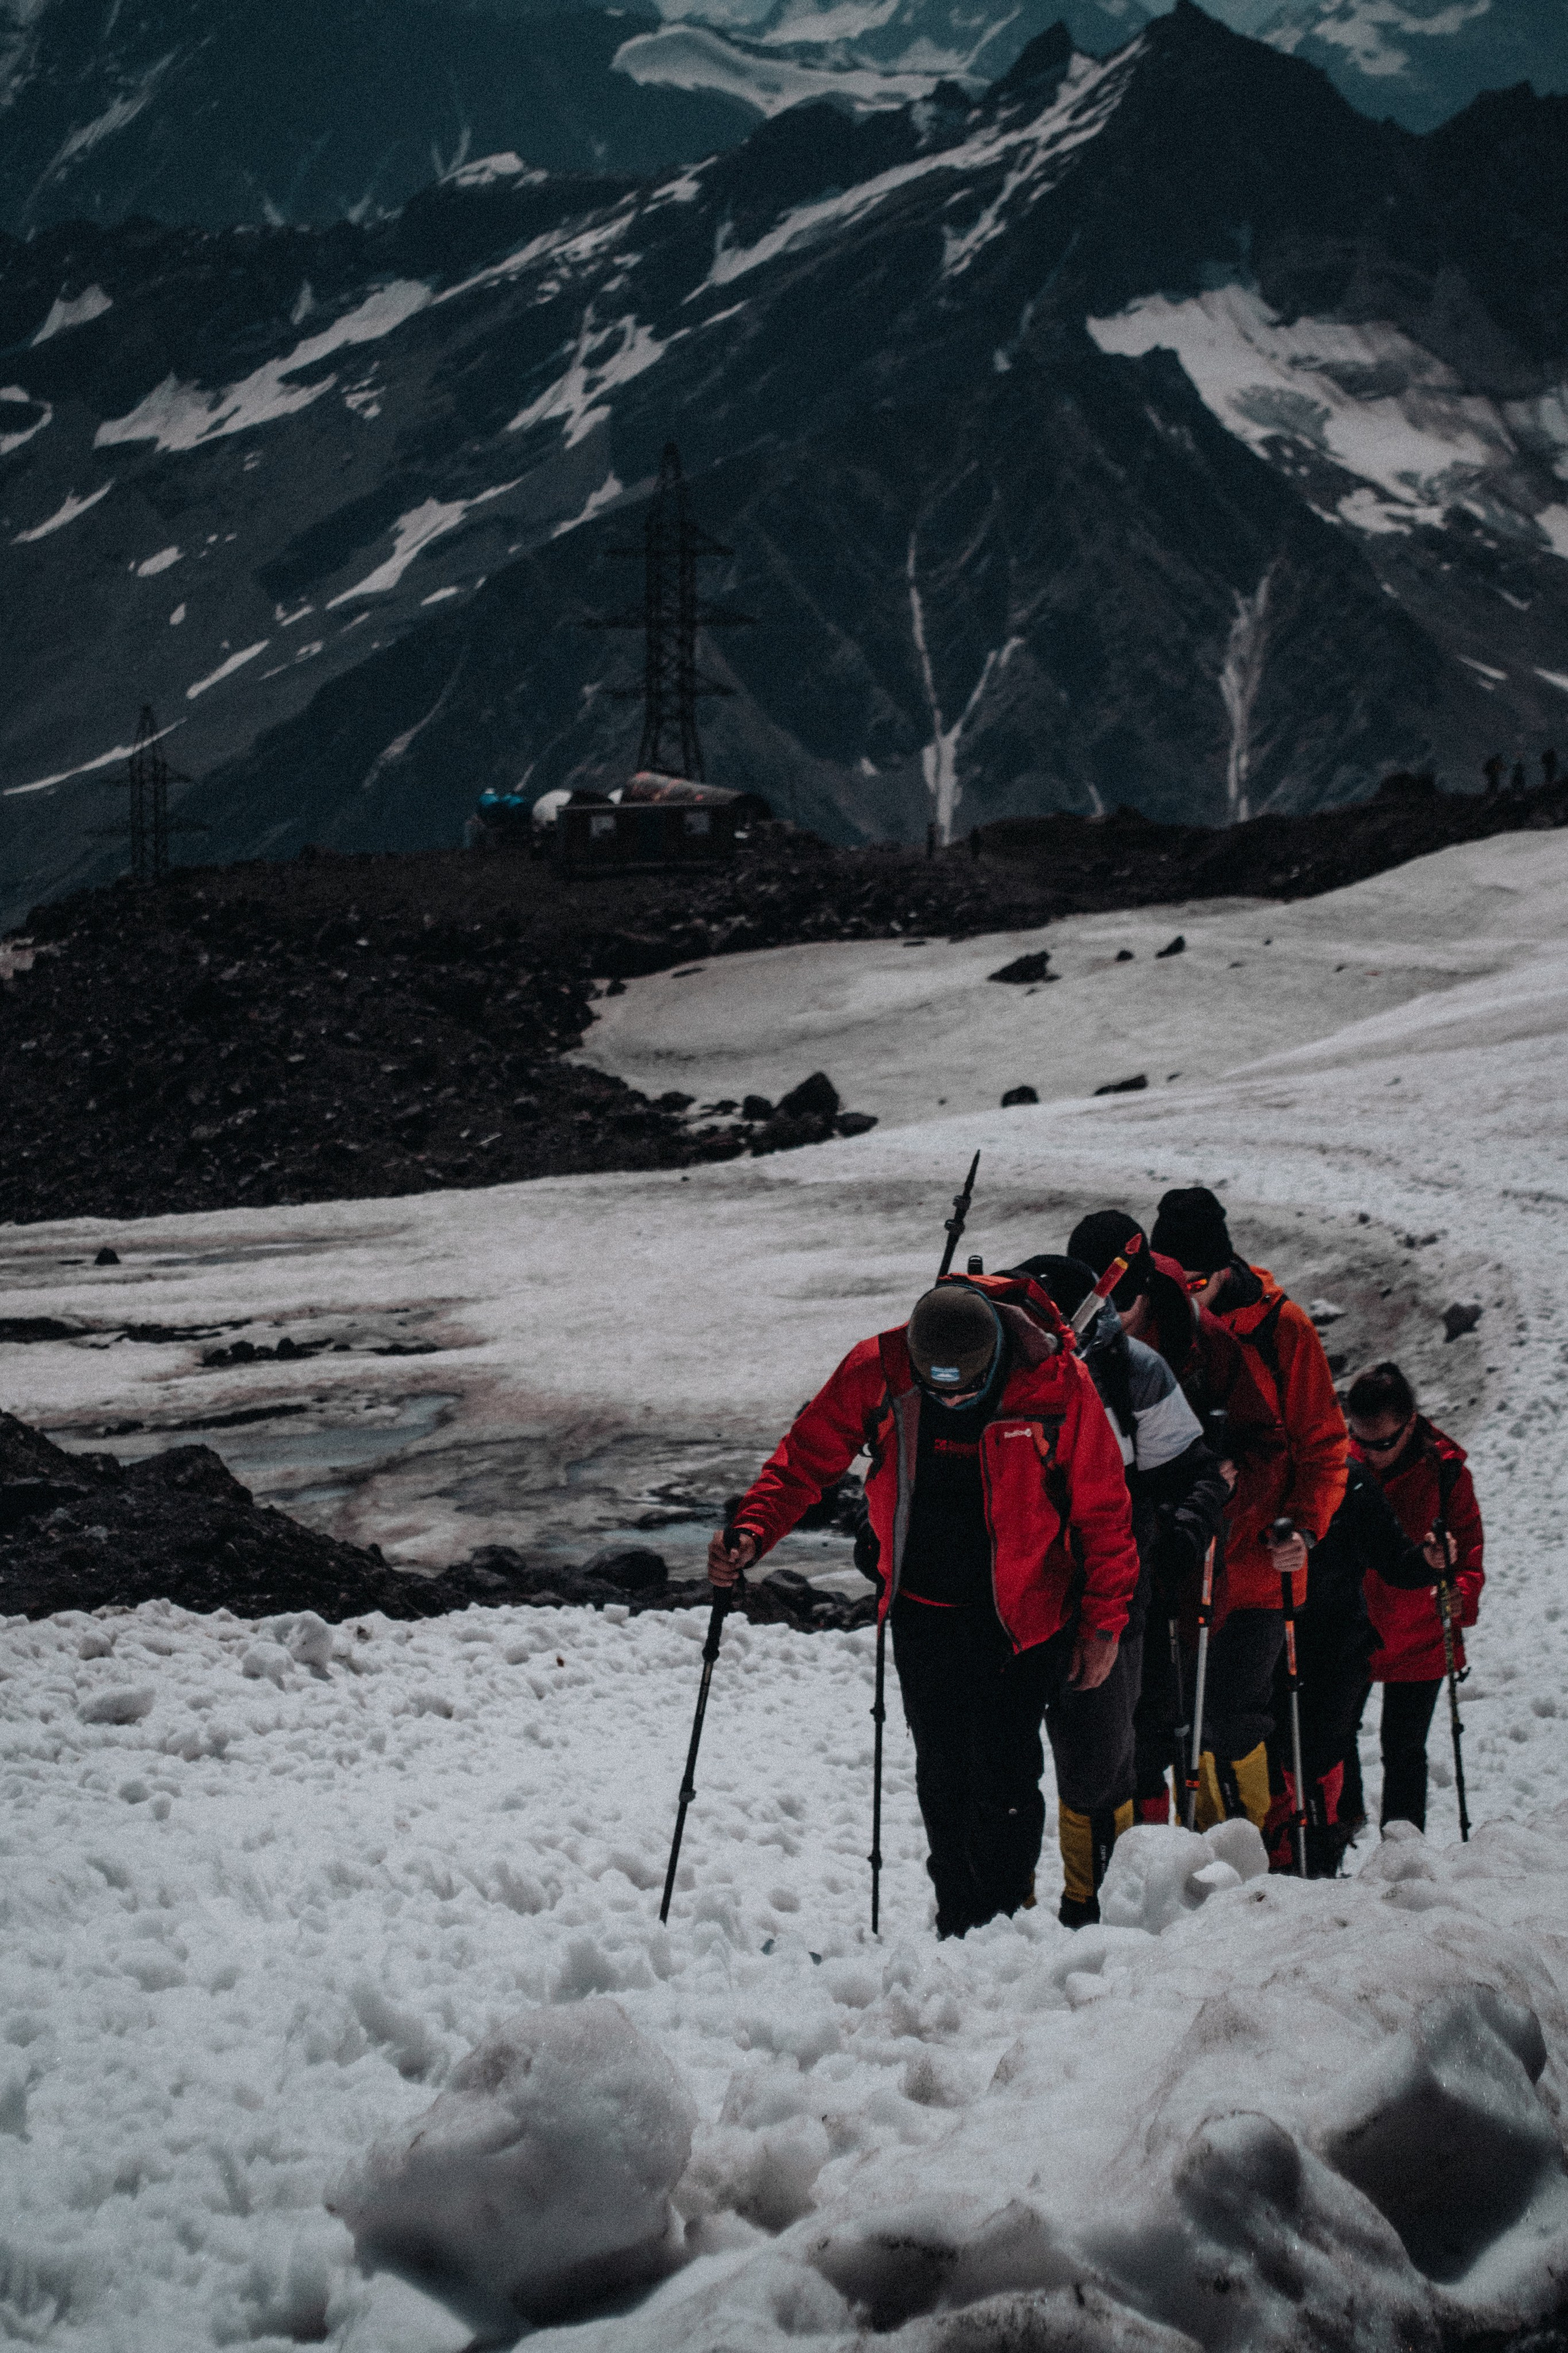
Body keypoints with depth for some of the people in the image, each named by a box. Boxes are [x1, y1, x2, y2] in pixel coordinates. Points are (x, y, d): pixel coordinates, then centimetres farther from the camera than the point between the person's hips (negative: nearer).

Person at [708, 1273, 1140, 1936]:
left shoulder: (1056, 1384, -18)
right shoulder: (877, 1372, -13)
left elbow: (1102, 1508, -7)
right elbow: (805, 1457, -3)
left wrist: (1104, 1622, -5)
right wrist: (752, 1530, -20)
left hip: (1023, 1609, -3)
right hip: (925, 1609, 3)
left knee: (1006, 1780, -7)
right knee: (943, 1778, 8)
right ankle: (960, 1926, 22)